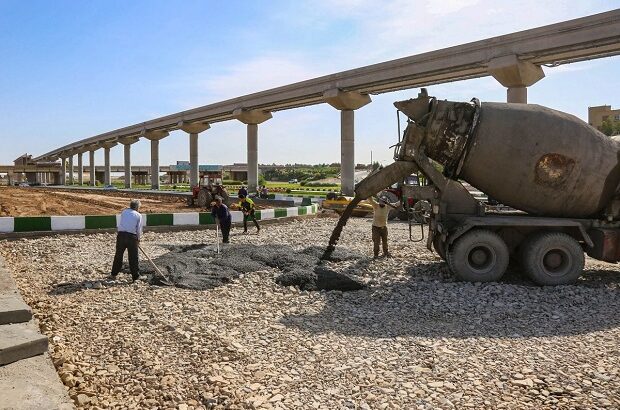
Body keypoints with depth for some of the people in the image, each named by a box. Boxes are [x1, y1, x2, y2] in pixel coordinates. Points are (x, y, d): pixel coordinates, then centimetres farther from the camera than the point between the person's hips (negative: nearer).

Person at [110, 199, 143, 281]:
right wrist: (138, 239, 19)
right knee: (133, 257, 5)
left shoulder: (123, 212, 13)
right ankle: (135, 277, 9)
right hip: (132, 236, -3)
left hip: (121, 234, 3)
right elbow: (139, 229, 3)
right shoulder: (139, 215, 4)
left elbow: (121, 223, 19)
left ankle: (114, 274, 24)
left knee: (118, 255, 15)